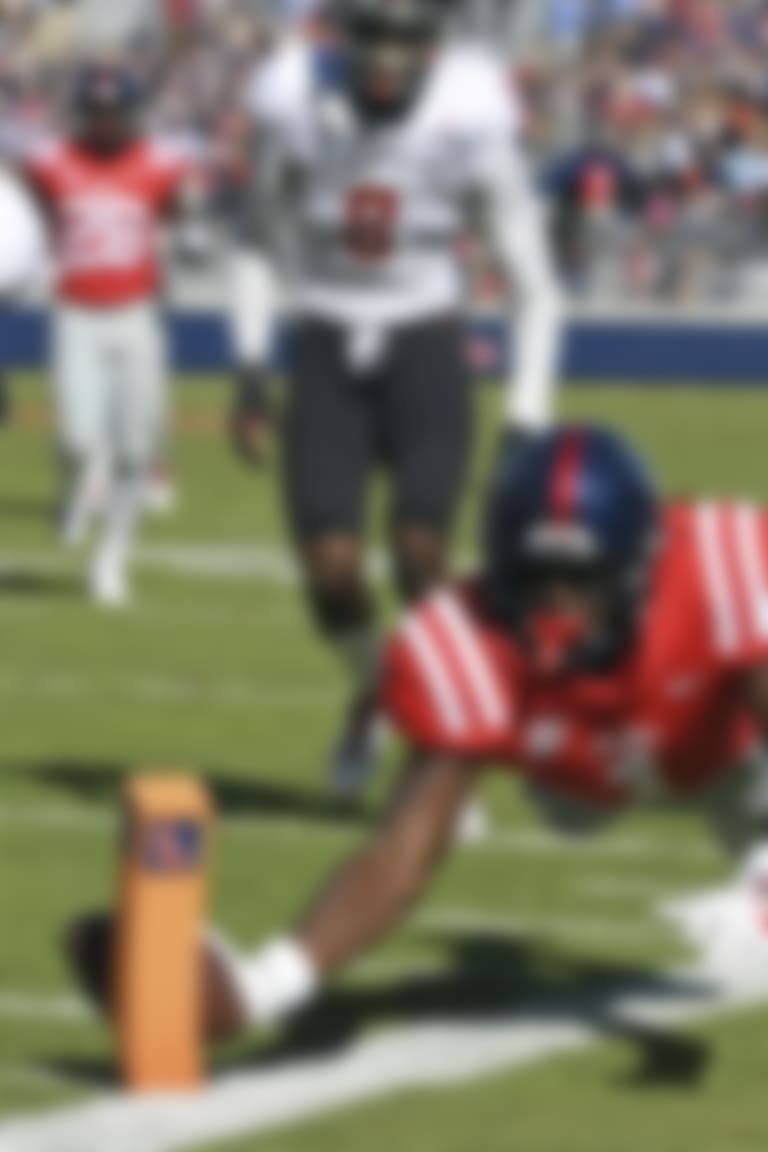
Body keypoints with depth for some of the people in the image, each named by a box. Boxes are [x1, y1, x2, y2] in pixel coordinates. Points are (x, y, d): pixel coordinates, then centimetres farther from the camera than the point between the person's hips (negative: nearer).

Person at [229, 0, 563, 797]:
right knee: (331, 572, -9)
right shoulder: (293, 104, -9)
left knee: (421, 559, -16)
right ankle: (371, 689, 25)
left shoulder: (472, 125, -15)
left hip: (425, 350, -2)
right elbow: (259, 239, 9)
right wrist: (250, 371, 4)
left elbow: (534, 288, -5)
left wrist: (528, 424, -9)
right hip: (326, 352, 2)